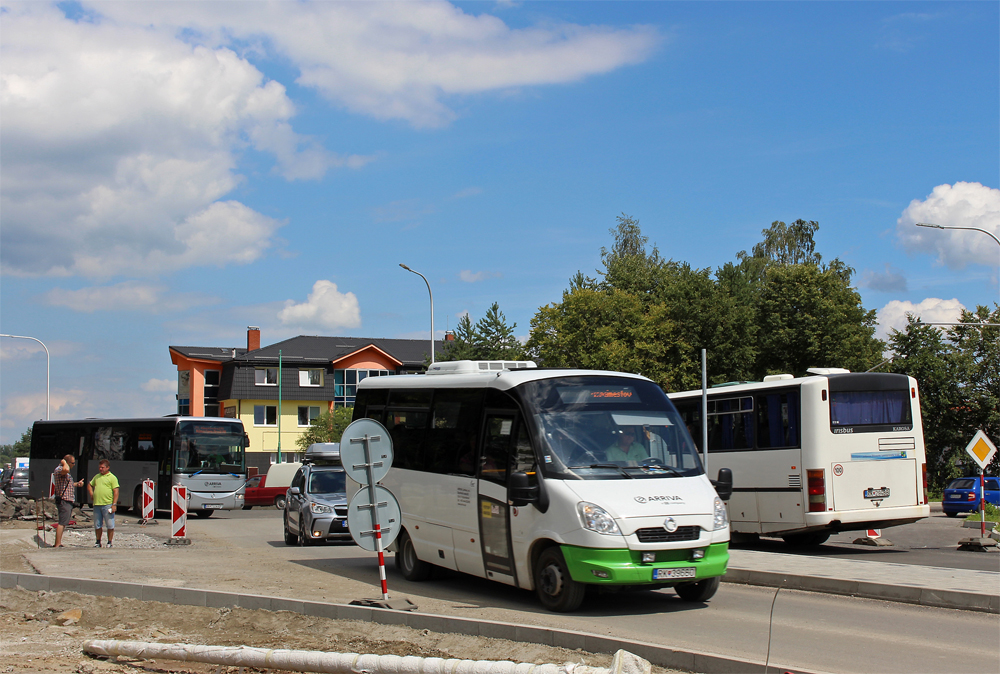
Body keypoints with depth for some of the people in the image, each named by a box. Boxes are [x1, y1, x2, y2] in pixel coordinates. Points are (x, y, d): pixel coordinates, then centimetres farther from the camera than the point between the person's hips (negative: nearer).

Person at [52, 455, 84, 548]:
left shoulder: (65, 473, 21)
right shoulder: (59, 469, -14)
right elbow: (66, 469, -39)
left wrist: (77, 484, 17)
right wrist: (64, 462, -19)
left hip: (68, 501, 11)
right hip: (63, 501, -11)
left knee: (63, 523, 14)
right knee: (61, 523, -11)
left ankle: (58, 544, 19)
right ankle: (57, 545, -12)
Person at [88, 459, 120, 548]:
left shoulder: (112, 477, -1)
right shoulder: (97, 476, 17)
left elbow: (116, 492, -7)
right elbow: (89, 485, 32)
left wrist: (114, 504, -14)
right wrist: (91, 493, 11)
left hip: (107, 504, -6)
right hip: (97, 504, 6)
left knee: (110, 525, -1)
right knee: (97, 525, 10)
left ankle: (109, 542, 7)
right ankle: (98, 542, 20)